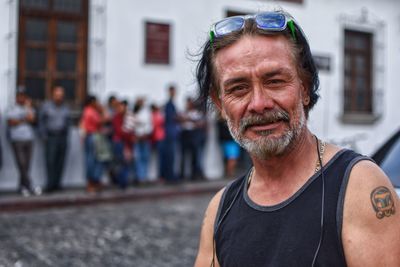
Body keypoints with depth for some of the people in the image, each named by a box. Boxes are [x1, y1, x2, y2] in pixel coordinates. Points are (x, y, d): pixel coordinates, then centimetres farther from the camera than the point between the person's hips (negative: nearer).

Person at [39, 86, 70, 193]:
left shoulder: (66, 107, 10)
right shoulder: (46, 106, 2)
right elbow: (41, 121, 6)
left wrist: (66, 135, 6)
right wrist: (44, 136, -1)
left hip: (62, 137, 3)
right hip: (50, 137, -3)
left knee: (60, 161, 1)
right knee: (50, 161, -11)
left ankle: (57, 183, 8)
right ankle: (50, 184, -10)